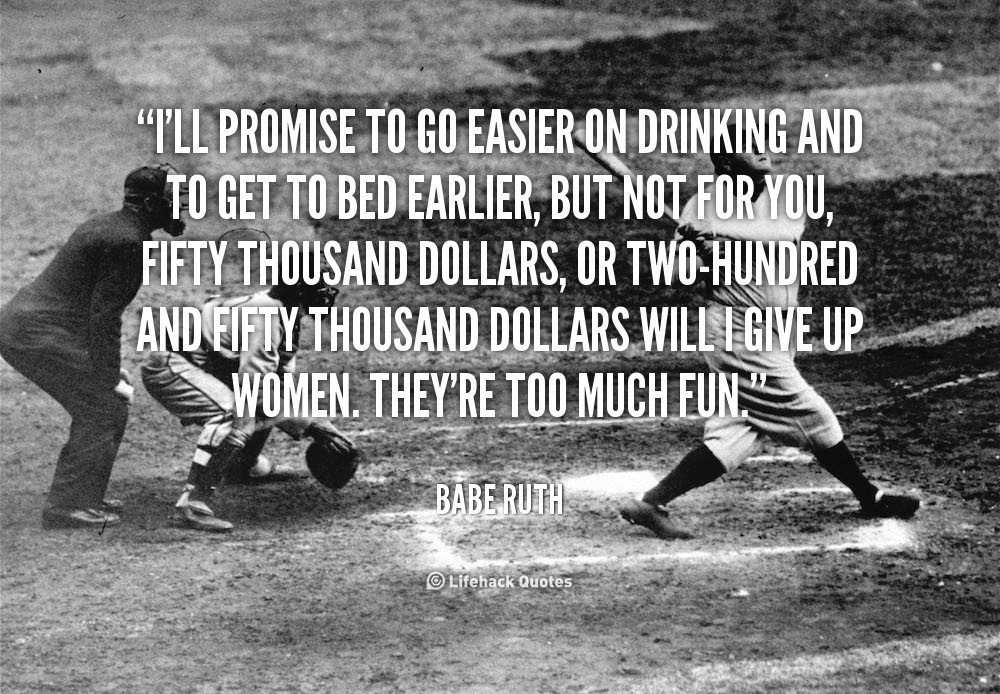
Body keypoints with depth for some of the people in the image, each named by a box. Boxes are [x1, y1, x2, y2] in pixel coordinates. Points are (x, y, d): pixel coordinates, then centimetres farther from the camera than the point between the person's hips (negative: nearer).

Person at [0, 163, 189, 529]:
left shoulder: (107, 226, 17)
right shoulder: (126, 241, -16)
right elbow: (104, 316, -19)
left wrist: (109, 368, 22)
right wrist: (109, 378, -14)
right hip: (37, 334, -10)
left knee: (106, 406, 15)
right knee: (103, 409, -7)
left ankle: (84, 497, 22)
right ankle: (67, 508, -5)